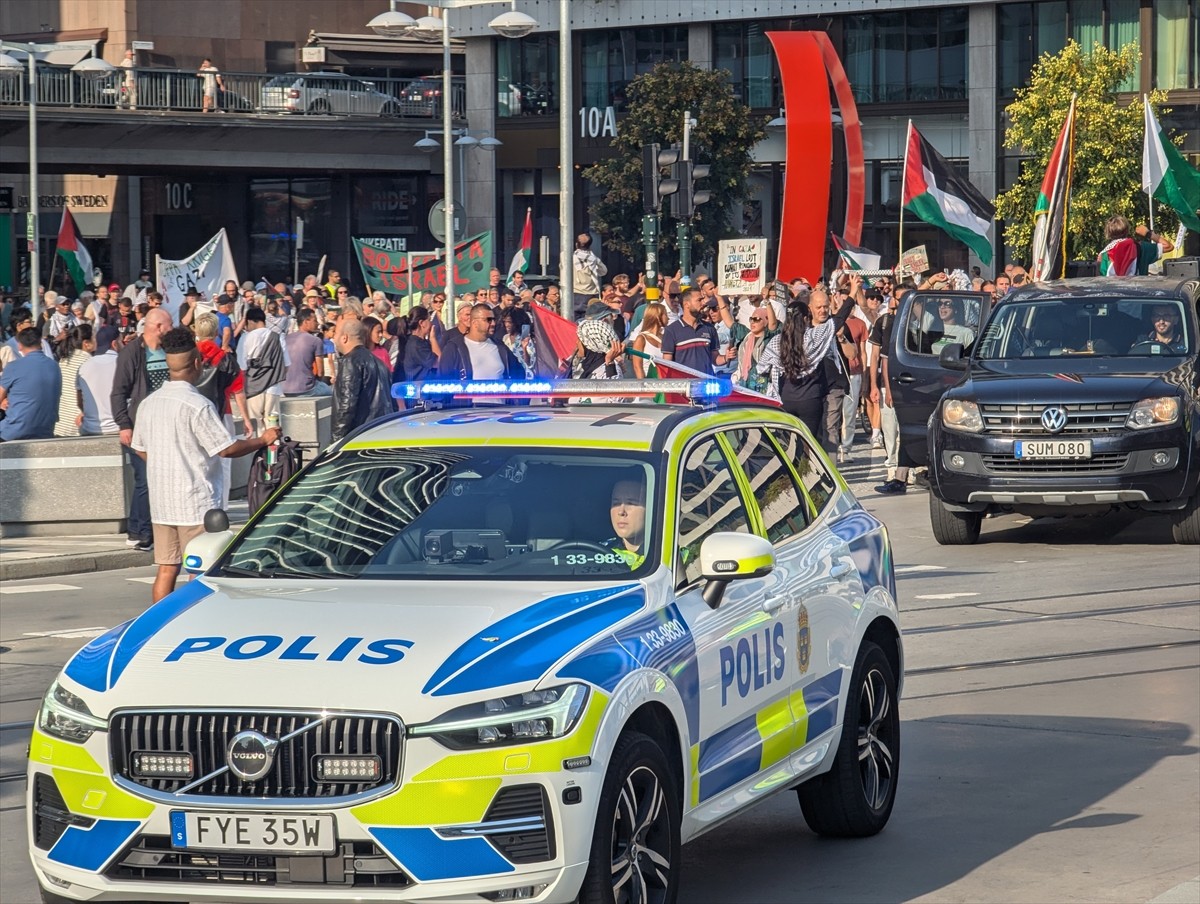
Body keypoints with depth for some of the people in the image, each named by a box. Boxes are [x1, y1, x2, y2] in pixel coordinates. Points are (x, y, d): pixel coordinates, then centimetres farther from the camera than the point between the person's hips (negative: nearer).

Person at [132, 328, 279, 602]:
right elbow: (227, 448, -16)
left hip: (161, 502, 7)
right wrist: (263, 440, -3)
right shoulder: (197, 405, -16)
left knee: (166, 569, 8)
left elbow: (140, 449, 15)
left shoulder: (149, 403, 6)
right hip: (196, 502, -7)